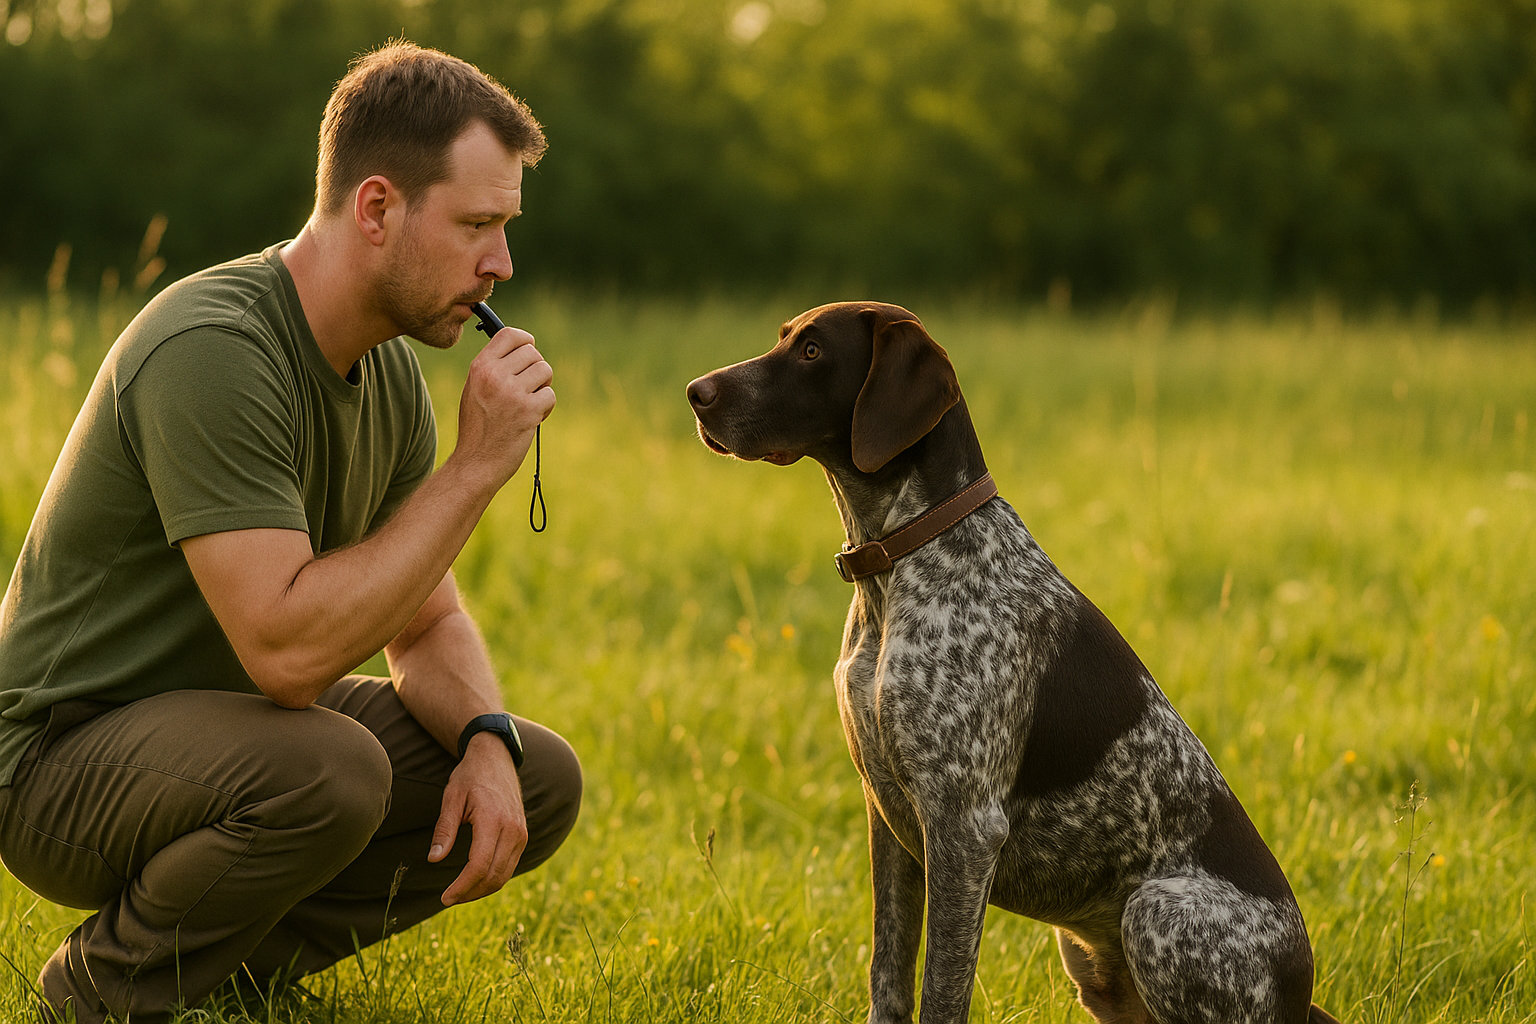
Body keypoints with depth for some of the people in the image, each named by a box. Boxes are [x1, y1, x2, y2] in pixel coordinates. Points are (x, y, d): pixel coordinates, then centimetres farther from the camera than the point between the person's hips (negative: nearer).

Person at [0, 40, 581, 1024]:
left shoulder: (391, 367, 2)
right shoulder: (211, 351, -27)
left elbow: (430, 626, 9)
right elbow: (287, 649, -34)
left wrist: (487, 741, -13)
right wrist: (477, 466, -28)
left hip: (234, 721, 9)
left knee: (541, 783, -1)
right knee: (330, 770, -36)